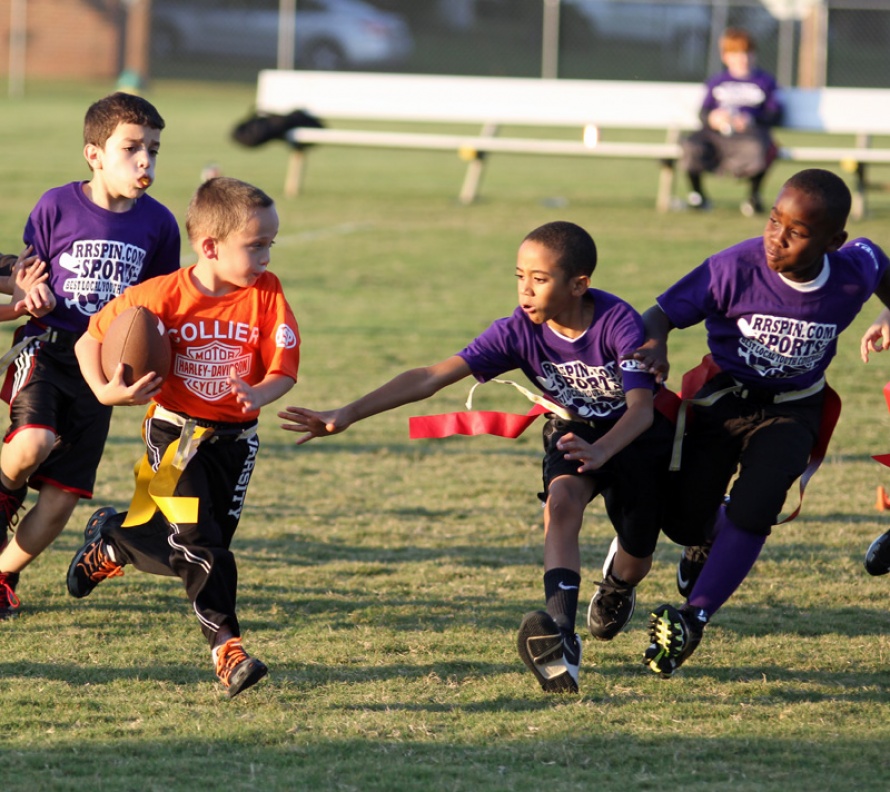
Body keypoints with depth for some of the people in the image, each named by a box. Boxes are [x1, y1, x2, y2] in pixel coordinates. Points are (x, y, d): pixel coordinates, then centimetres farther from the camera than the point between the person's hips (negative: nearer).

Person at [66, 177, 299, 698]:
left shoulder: (266, 293, -9)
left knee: (180, 549, 4)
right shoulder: (162, 297, -15)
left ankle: (110, 542, 31)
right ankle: (226, 645, -2)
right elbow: (91, 339, -4)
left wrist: (258, 394, -32)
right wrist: (107, 392, -20)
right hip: (174, 434, -3)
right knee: (200, 543, -14)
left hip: (235, 439, 3)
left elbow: (284, 369, -10)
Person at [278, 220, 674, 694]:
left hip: (635, 436, -1)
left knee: (635, 559, 5)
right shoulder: (519, 331, -23)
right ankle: (561, 637, -45)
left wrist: (601, 451, -63)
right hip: (574, 431, 1)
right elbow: (431, 377, -28)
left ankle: (616, 584, 47)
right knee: (562, 501, -32)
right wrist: (348, 414, -37)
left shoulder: (619, 323, -32)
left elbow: (642, 408, -41)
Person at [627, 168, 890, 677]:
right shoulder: (737, 268, -25)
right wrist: (654, 345, -43)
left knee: (753, 509, -25)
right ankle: (713, 535, 34)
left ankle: (695, 617, -19)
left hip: (791, 410, 0)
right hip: (725, 395, 0)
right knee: (684, 520, -6)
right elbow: (664, 313, -22)